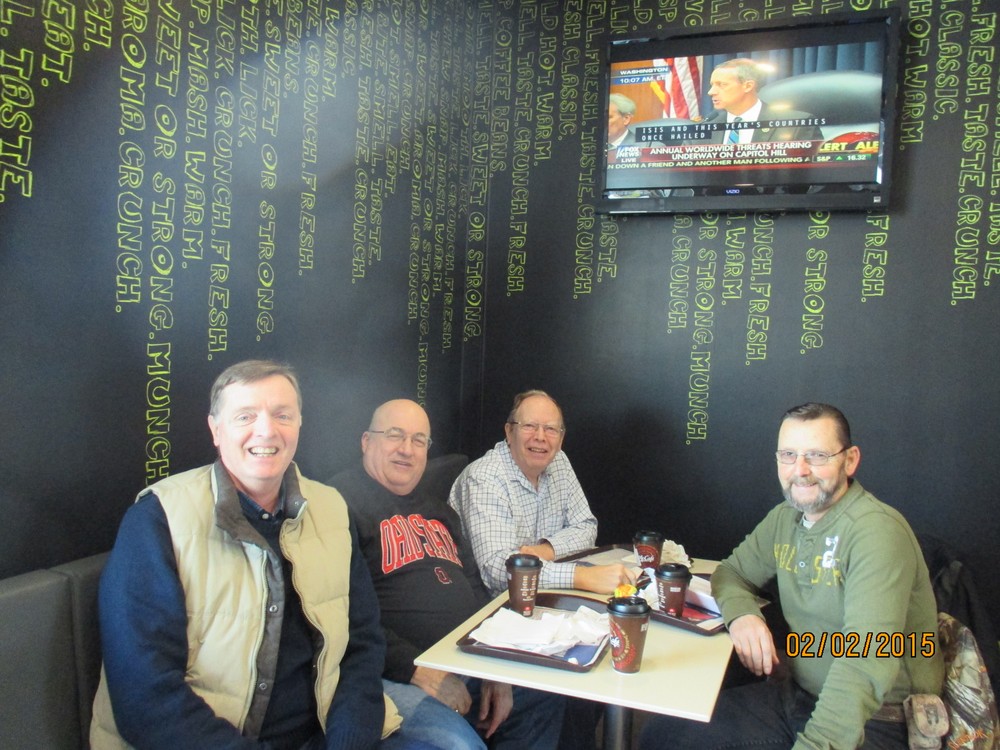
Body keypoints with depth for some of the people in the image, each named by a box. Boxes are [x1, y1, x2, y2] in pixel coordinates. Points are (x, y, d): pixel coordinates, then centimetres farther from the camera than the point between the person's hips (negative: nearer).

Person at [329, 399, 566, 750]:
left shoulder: (434, 505, 18)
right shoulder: (342, 503, -11)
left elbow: (473, 586, 20)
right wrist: (420, 671, -19)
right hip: (394, 677, -9)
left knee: (547, 698, 16)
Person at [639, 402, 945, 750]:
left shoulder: (877, 531, -20)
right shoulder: (785, 518, 4)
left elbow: (869, 657, -29)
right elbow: (732, 572, 15)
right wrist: (741, 613, -9)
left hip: (875, 719, -7)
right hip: (794, 695, 7)